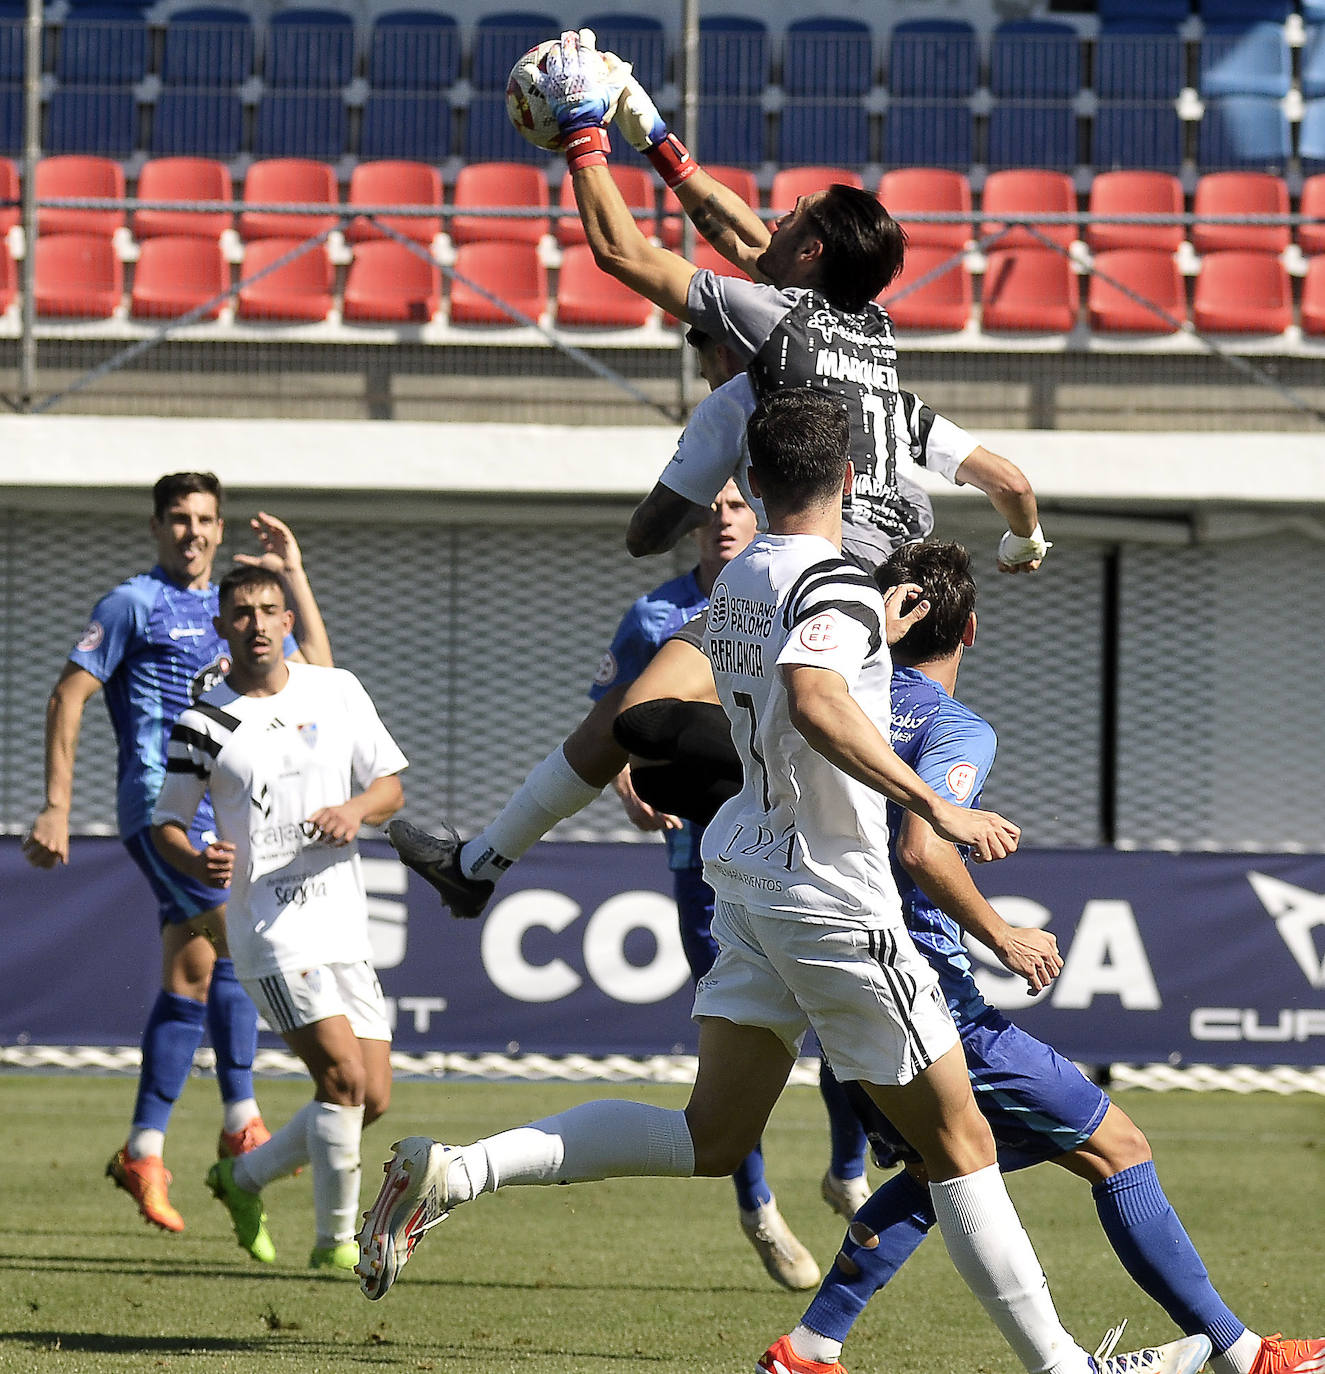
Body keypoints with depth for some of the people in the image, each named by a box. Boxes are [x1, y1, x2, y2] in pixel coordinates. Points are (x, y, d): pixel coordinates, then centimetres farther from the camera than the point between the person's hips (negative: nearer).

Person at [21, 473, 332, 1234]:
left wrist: (294, 575, 9)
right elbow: (68, 697, -4)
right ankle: (241, 1121, -19)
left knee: (191, 977, 10)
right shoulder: (133, 605, -1)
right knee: (238, 934, -21)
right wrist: (57, 806, -11)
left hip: (221, 811, 7)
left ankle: (144, 1151, 16)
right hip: (159, 799, -7)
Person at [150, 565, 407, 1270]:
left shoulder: (337, 690, 8)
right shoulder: (202, 723, -2)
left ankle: (244, 1176, 27)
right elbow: (165, 824, 6)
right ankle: (335, 1241, -5)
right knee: (345, 1077, -19)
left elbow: (391, 786, 13)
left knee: (372, 1100, 4)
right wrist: (198, 861, -16)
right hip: (269, 921, -5)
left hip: (344, 919, 5)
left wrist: (357, 809, -9)